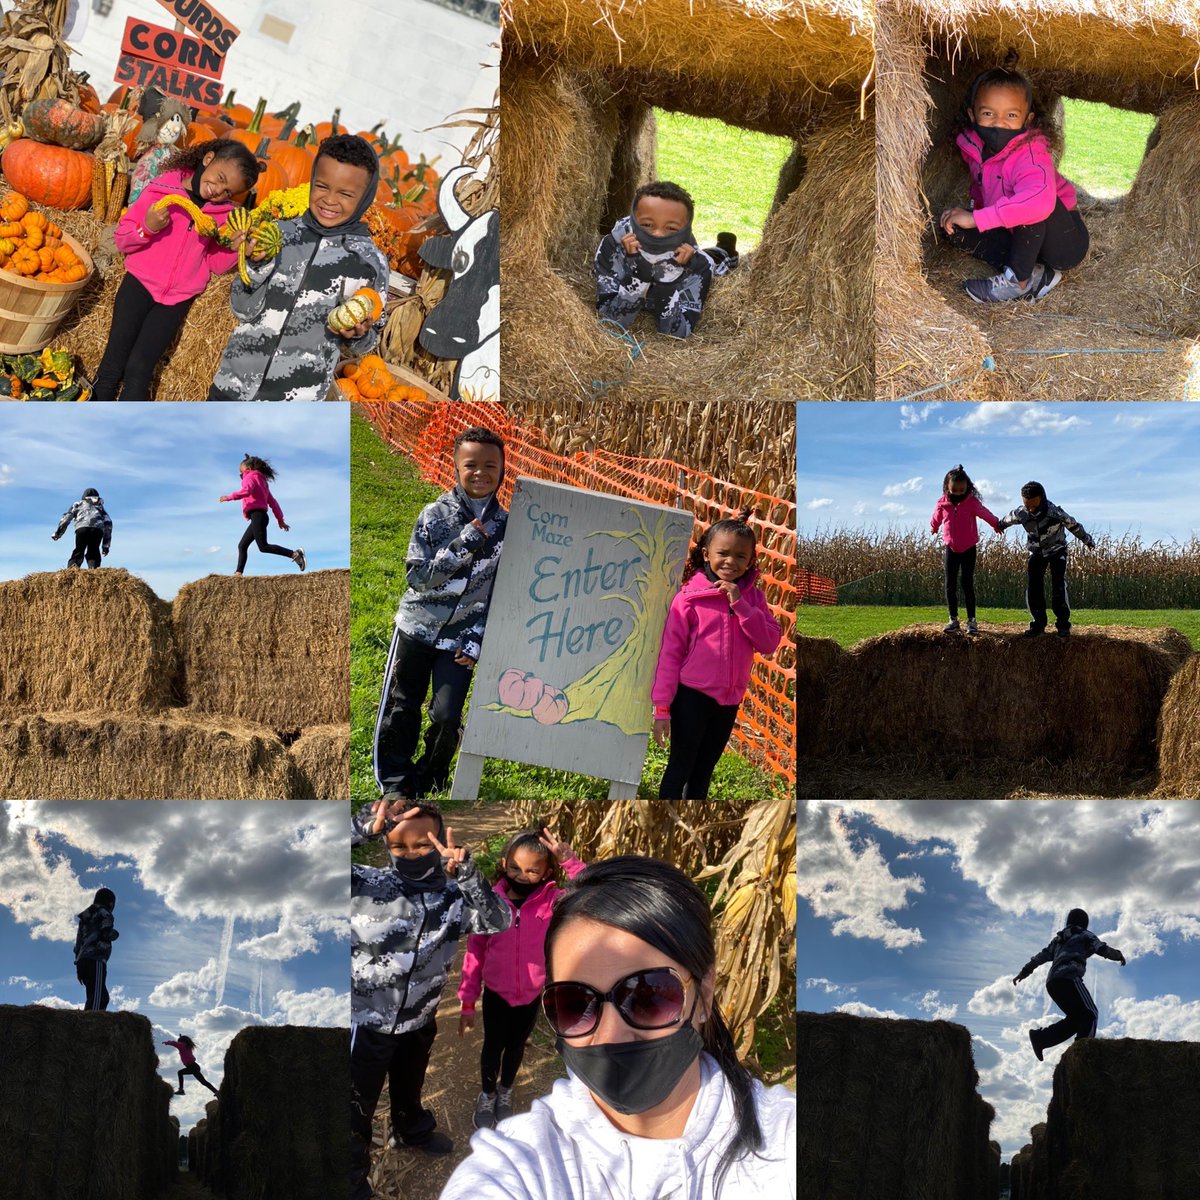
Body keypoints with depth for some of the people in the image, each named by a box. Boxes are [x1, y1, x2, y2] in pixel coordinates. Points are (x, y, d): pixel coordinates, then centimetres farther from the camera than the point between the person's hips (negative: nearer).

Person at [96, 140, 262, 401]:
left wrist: (233, 248, -13)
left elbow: (216, 265, 7)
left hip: (178, 298, 1)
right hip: (140, 282, -1)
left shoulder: (224, 214, 0)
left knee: (139, 369, -9)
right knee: (113, 364, -7)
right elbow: (121, 238, -5)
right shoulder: (161, 189, -8)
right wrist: (146, 228, -25)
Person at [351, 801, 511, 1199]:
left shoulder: (453, 896, -12)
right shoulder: (364, 884, -23)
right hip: (366, 1021, -4)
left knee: (410, 1088, 33)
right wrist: (363, 827, -47)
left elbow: (499, 921, -25)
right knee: (357, 1106, 14)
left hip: (420, 1020, 4)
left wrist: (466, 873, -40)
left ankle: (413, 1131, 62)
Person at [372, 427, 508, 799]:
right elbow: (417, 577, -12)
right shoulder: (435, 516, -8)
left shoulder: (505, 526, -3)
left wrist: (476, 640, -7)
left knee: (447, 716, -7)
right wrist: (461, 547, -22)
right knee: (400, 710, 6)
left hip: (460, 638, 0)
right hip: (417, 628, 0)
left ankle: (428, 782, 18)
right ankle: (395, 782, 24)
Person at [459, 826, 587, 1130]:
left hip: (532, 996, 1)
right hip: (495, 994, -1)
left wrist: (568, 860, -40)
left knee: (516, 1046, 23)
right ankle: (487, 1094, 47)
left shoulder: (552, 901, -19)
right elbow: (475, 954, -10)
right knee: (492, 1046, 20)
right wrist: (468, 1003, -6)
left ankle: (505, 1092, 50)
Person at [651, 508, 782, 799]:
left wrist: (740, 605, -19)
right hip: (691, 697, -4)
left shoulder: (752, 597, 2)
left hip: (728, 702, 4)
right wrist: (662, 707, -11)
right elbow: (670, 651, -9)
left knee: (703, 772, 17)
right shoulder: (690, 596, -10)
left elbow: (769, 642, -9)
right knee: (680, 767, 3)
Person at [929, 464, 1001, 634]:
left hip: (969, 549, -2)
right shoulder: (942, 503, -7)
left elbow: (985, 514, 1)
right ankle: (953, 620, 8)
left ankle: (971, 620, 2)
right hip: (951, 548, 2)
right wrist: (934, 528, 32)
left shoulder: (972, 503, -14)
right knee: (950, 585, 1)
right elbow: (936, 518, 14)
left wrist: (997, 525, 15)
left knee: (968, 584, -2)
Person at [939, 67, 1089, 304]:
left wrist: (976, 219, -46)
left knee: (1034, 204, -35)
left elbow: (1041, 200, -50)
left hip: (1067, 241, -7)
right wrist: (974, 207, -3)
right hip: (1026, 239, 7)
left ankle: (1018, 280, -17)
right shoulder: (974, 148, -7)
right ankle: (1035, 276, -12)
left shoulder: (1030, 154, -30)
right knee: (954, 227, -6)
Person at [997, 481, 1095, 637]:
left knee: (1059, 588, -16)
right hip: (1037, 553, 3)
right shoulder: (1021, 514, -19)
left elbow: (1074, 526, -10)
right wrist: (1000, 525, 29)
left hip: (1057, 551, -3)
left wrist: (1088, 540, 6)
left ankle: (1063, 625, -6)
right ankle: (1038, 624, 4)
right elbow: (1007, 519, 6)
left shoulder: (1055, 512, -29)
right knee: (1033, 589, -9)